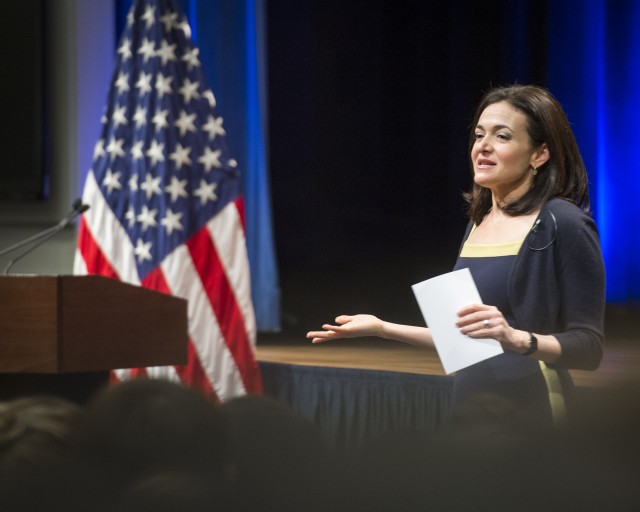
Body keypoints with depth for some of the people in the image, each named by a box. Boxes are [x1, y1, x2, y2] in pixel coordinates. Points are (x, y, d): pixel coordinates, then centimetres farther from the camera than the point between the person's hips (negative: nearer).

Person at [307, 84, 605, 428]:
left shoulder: (564, 224, -10)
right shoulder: (479, 222, 12)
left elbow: (589, 348, -14)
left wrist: (516, 338, -29)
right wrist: (382, 328, 15)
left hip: (531, 420, -7)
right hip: (469, 412, 7)